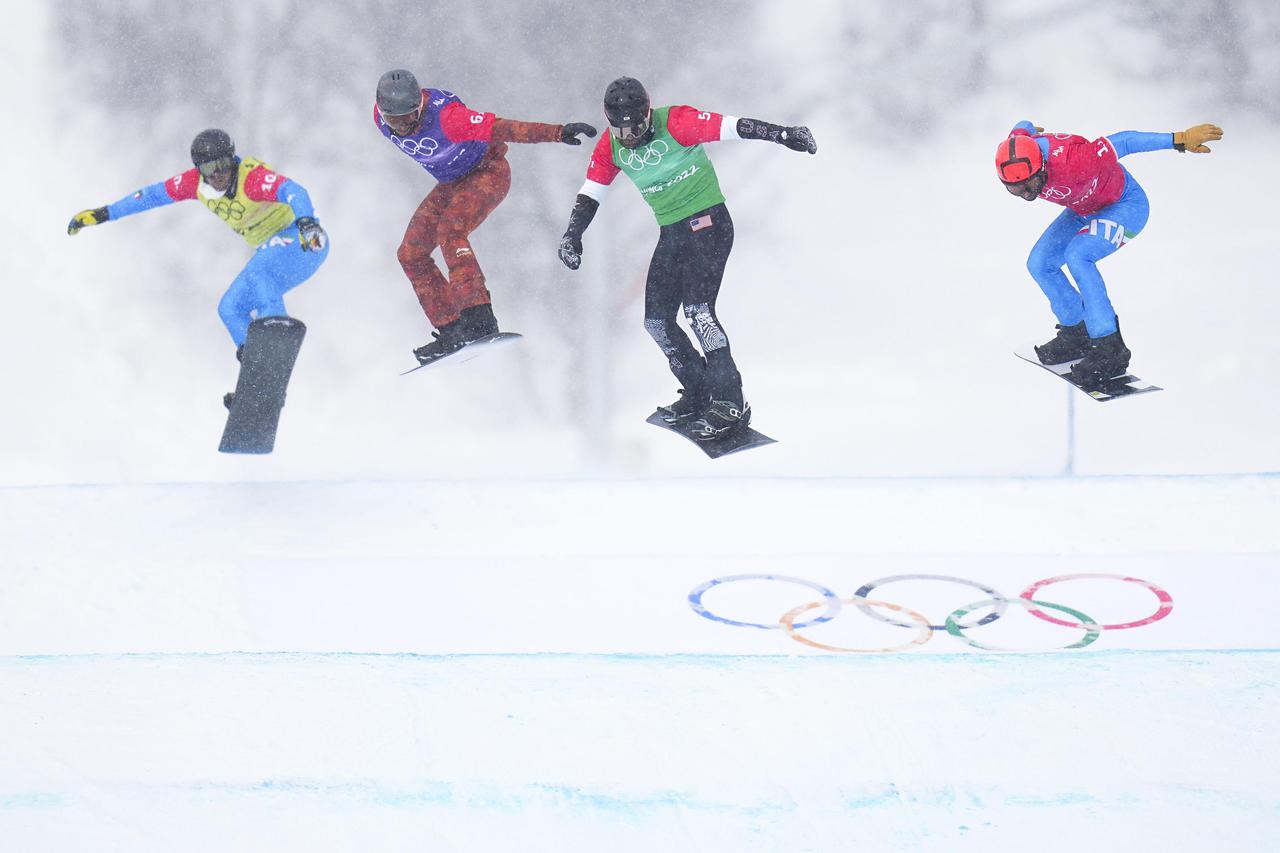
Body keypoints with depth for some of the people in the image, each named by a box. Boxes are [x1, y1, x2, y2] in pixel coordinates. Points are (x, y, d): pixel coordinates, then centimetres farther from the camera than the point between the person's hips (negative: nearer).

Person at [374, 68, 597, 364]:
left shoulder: (443, 116, -35)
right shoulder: (381, 119, -14)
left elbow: (500, 128, -41)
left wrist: (558, 132, -49)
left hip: (488, 172, -8)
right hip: (451, 183, 8)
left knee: (450, 229, -32)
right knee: (411, 254, -1)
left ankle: (479, 318, -36)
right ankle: (450, 331, 3)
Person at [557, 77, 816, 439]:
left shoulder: (674, 123, -17)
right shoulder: (610, 146, 1)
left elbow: (730, 127, -23)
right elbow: (590, 194, 6)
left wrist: (782, 134, -32)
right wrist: (572, 235, -8)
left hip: (708, 221, -7)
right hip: (671, 232, 7)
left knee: (697, 309, -22)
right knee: (656, 320, 4)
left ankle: (730, 402, -17)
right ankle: (698, 393, 19)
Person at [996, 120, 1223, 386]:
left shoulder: (1069, 162, -42)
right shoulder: (1015, 155, -21)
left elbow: (1122, 143, -34)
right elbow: (1022, 128, 4)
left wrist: (1180, 139, -31)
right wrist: (1029, 129, 29)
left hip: (1126, 206, -8)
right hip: (1084, 210, 8)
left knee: (1077, 254, -30)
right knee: (1040, 264, 0)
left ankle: (1110, 348, -27)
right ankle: (1076, 333, 21)